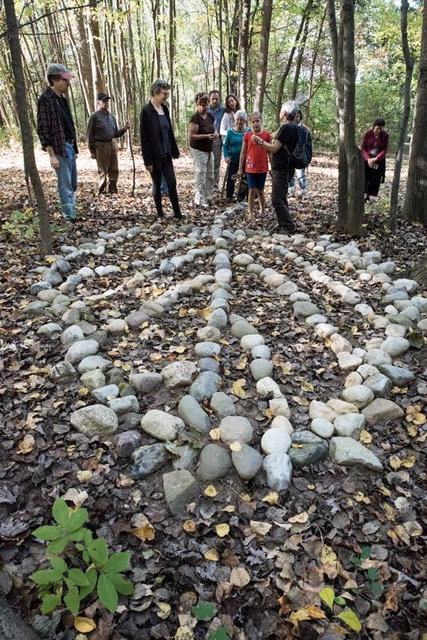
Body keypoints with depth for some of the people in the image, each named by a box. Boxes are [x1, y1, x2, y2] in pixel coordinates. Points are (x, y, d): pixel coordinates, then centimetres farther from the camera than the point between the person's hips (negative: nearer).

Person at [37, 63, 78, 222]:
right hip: (59, 148, -9)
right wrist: (52, 155, -20)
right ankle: (70, 218, -1)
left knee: (73, 184, 15)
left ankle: (70, 214, 29)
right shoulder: (45, 99, -12)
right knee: (66, 186, -6)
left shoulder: (62, 99, 14)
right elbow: (43, 130, -16)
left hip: (69, 146, 9)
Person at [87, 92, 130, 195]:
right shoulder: (95, 116, -4)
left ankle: (112, 190, 17)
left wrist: (124, 129, -2)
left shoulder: (111, 117, 15)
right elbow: (90, 135, -5)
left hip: (112, 145, 6)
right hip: (101, 146, -6)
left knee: (114, 170, 6)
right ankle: (101, 192, 8)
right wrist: (92, 151, -8)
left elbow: (116, 134, 17)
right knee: (103, 171, -2)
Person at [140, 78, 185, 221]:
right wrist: (148, 161, -16)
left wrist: (174, 151, 9)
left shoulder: (164, 108, 8)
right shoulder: (146, 111, -12)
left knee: (172, 183, 6)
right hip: (155, 156, -6)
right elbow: (144, 137, -14)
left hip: (166, 154, 6)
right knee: (157, 185, 5)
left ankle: (177, 212, 14)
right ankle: (160, 214, 18)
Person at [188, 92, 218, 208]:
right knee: (200, 176, -7)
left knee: (210, 176, 13)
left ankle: (207, 197, 26)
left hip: (209, 150, 8)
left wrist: (215, 134, -2)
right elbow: (191, 136, -19)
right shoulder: (195, 118, -15)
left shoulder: (210, 116, 8)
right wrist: (206, 136, -24)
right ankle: (199, 201, 0)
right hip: (199, 150, -8)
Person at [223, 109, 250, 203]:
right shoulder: (230, 131, -1)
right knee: (231, 179, -3)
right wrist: (226, 156, -10)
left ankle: (241, 197, 21)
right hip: (233, 160, -1)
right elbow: (225, 145, 2)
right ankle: (229, 197, 12)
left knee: (244, 179, 7)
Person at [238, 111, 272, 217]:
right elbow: (243, 152, 2)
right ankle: (250, 213, 5)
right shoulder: (247, 135, -1)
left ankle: (263, 211, 28)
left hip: (263, 168, 0)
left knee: (260, 190, 11)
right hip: (250, 167, 0)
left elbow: (270, 152, 3)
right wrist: (240, 169, 1)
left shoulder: (267, 135, -1)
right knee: (252, 190, -2)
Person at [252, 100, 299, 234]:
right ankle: (284, 225, 21)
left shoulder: (286, 128, -18)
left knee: (277, 200, -9)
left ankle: (289, 227, -7)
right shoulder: (293, 127, 13)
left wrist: (260, 141, -5)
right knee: (281, 198, 16)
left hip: (282, 169, -10)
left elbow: (274, 148, -17)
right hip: (284, 168, 10)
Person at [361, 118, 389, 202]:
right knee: (363, 178, -5)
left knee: (374, 180, 3)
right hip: (366, 159, -1)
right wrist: (368, 159, -19)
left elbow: (384, 150, -8)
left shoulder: (385, 135, -10)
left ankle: (367, 197, 14)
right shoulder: (367, 133, -13)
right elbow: (363, 148, -8)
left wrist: (375, 159, -21)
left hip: (378, 160, 1)